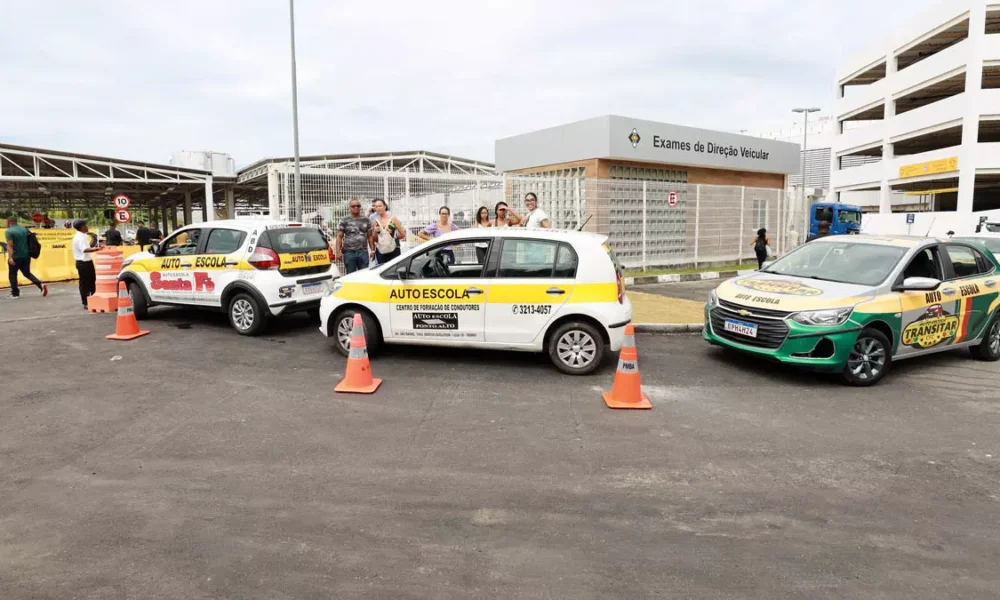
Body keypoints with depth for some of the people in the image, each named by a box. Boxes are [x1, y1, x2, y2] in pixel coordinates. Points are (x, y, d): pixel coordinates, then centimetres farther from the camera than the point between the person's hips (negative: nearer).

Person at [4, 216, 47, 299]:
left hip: (16, 257, -6)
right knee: (27, 273, 15)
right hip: (26, 255, 6)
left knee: (12, 274, 8)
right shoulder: (24, 229, 9)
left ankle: (15, 293, 11)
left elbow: (10, 245, -19)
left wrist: (10, 257, -24)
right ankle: (41, 285, -6)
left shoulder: (9, 231, -10)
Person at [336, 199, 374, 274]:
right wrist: (339, 251, -8)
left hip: (363, 252, 1)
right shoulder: (344, 220, 5)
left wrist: (372, 250, 2)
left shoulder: (366, 220, 11)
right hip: (349, 252, -1)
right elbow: (339, 237, 1)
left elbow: (370, 236, 10)